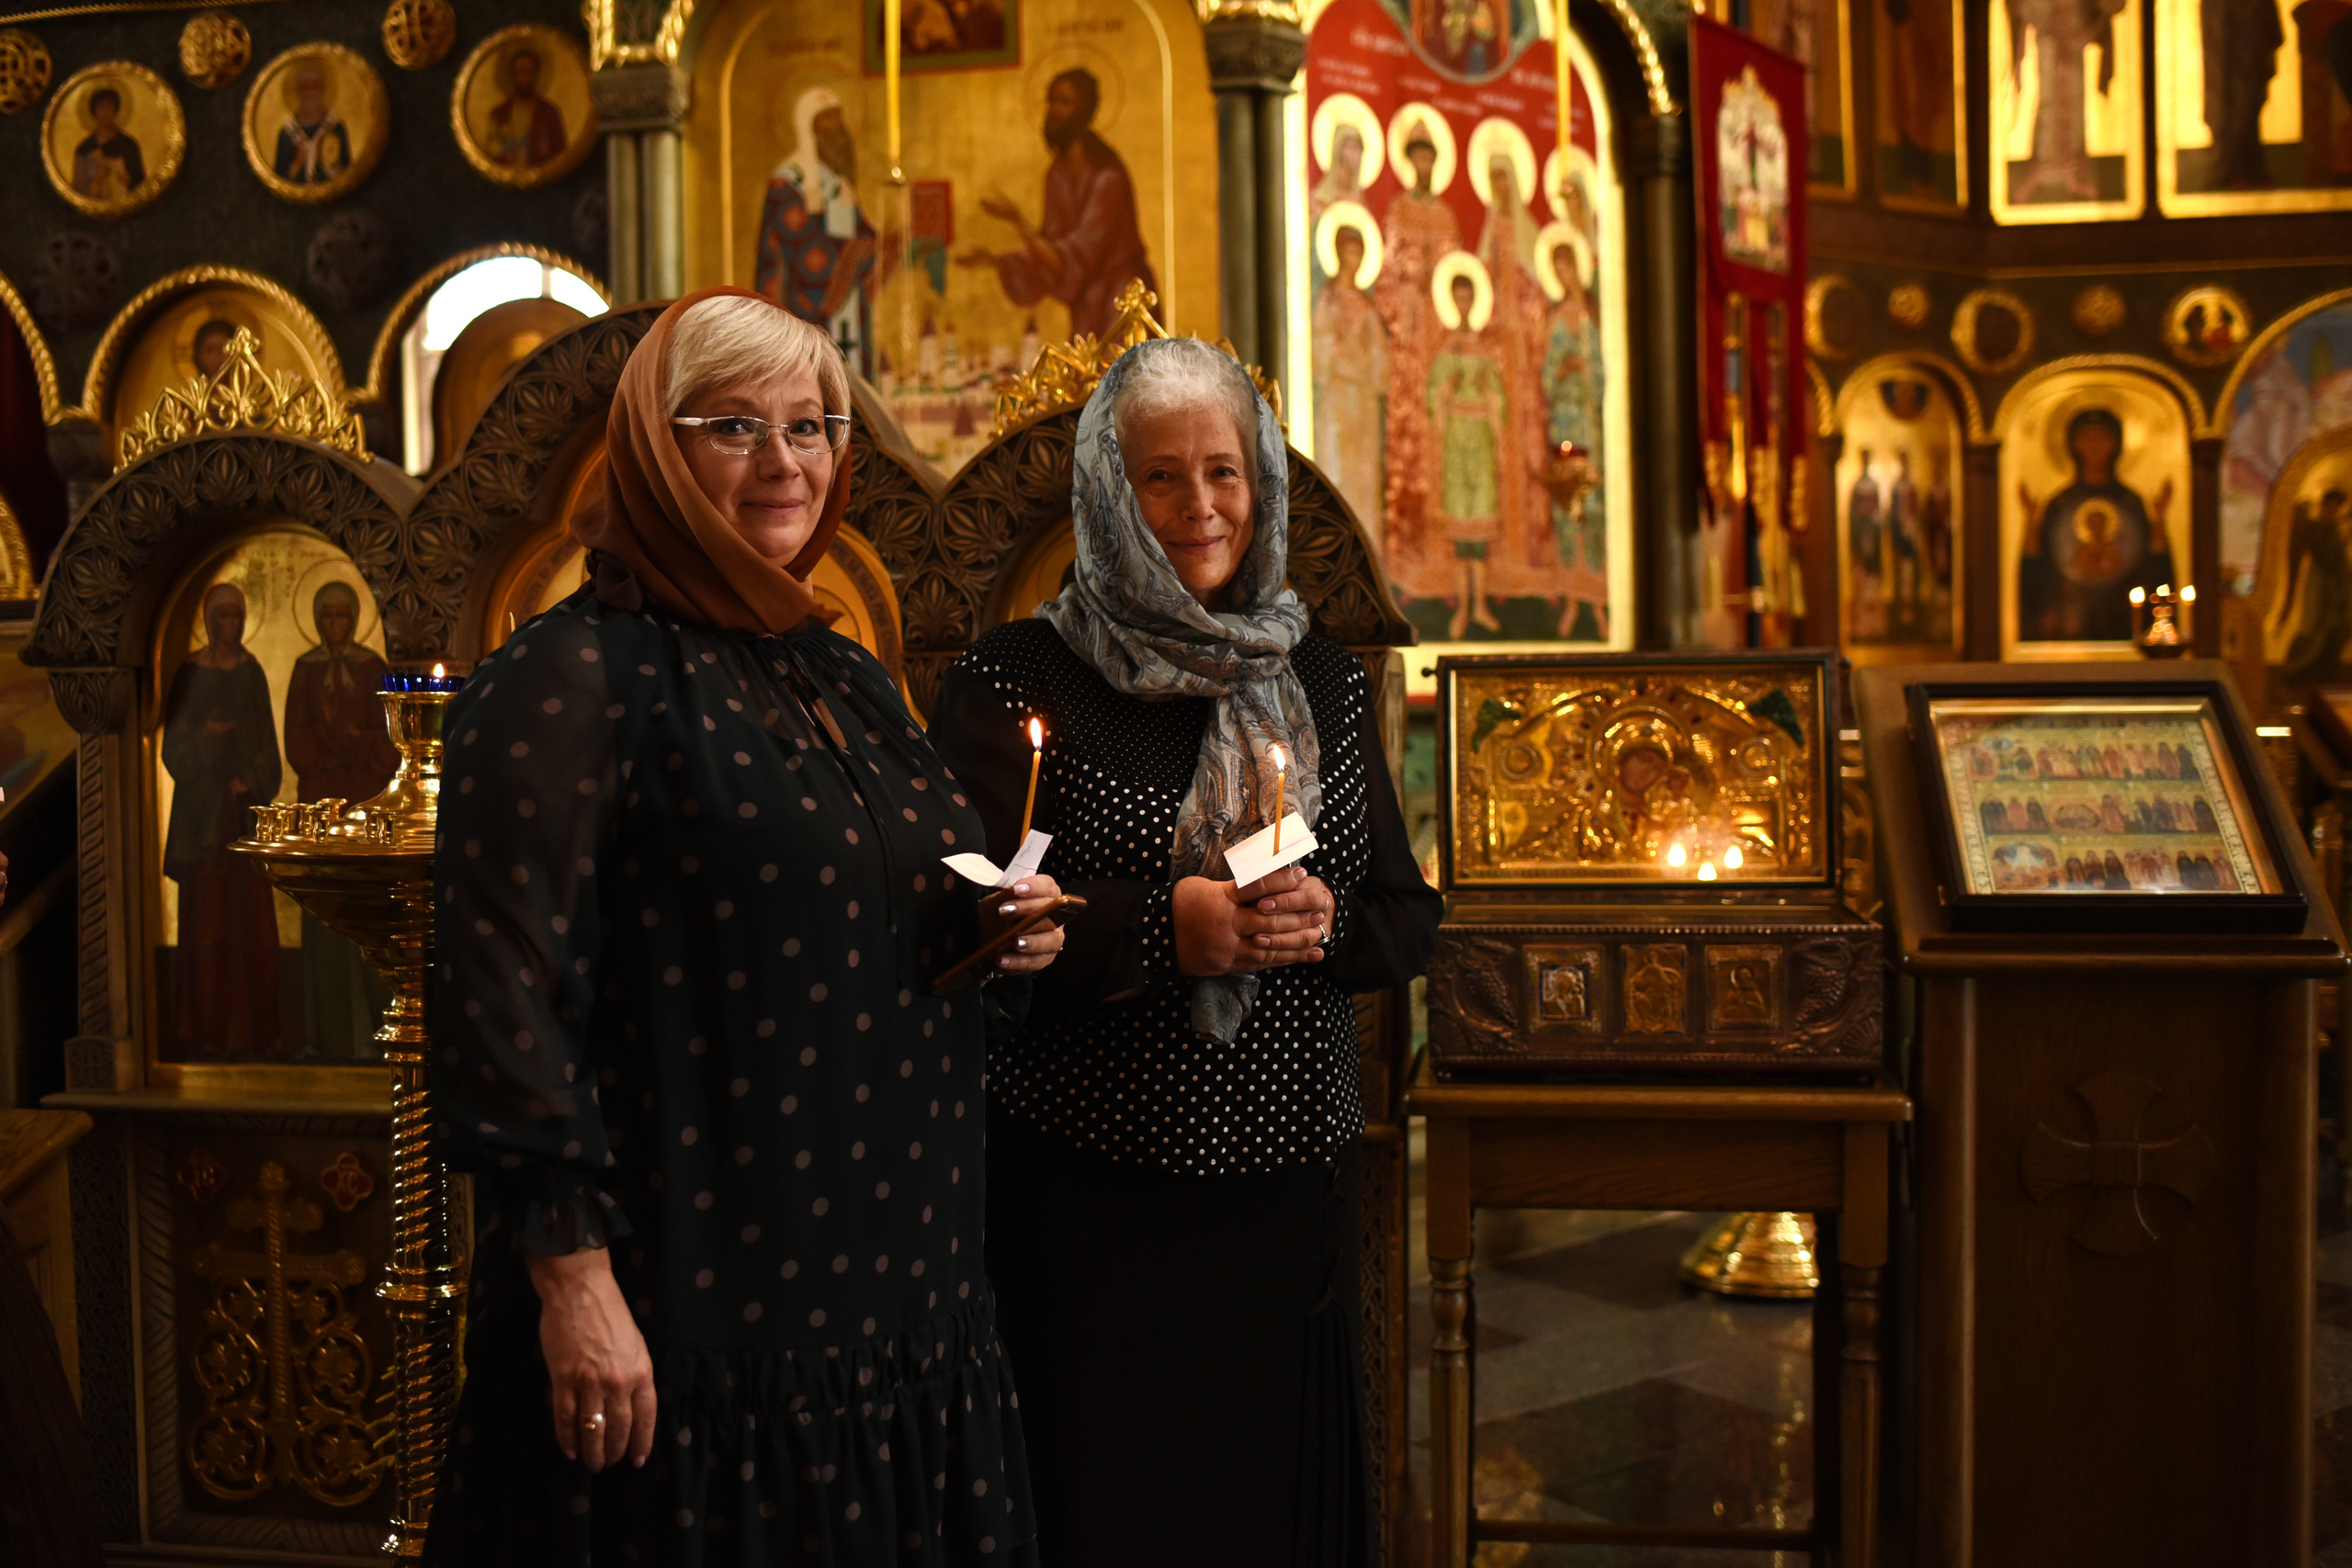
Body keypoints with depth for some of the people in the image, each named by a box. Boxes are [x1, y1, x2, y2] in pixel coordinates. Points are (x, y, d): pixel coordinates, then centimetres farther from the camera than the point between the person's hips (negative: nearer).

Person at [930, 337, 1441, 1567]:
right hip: (1089, 1200, -4)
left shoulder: (1325, 684, 10)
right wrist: (1161, 926, -20)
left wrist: (1326, 921, -10)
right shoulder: (1013, 684, -4)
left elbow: (1408, 920, 11)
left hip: (1291, 1189, 4)